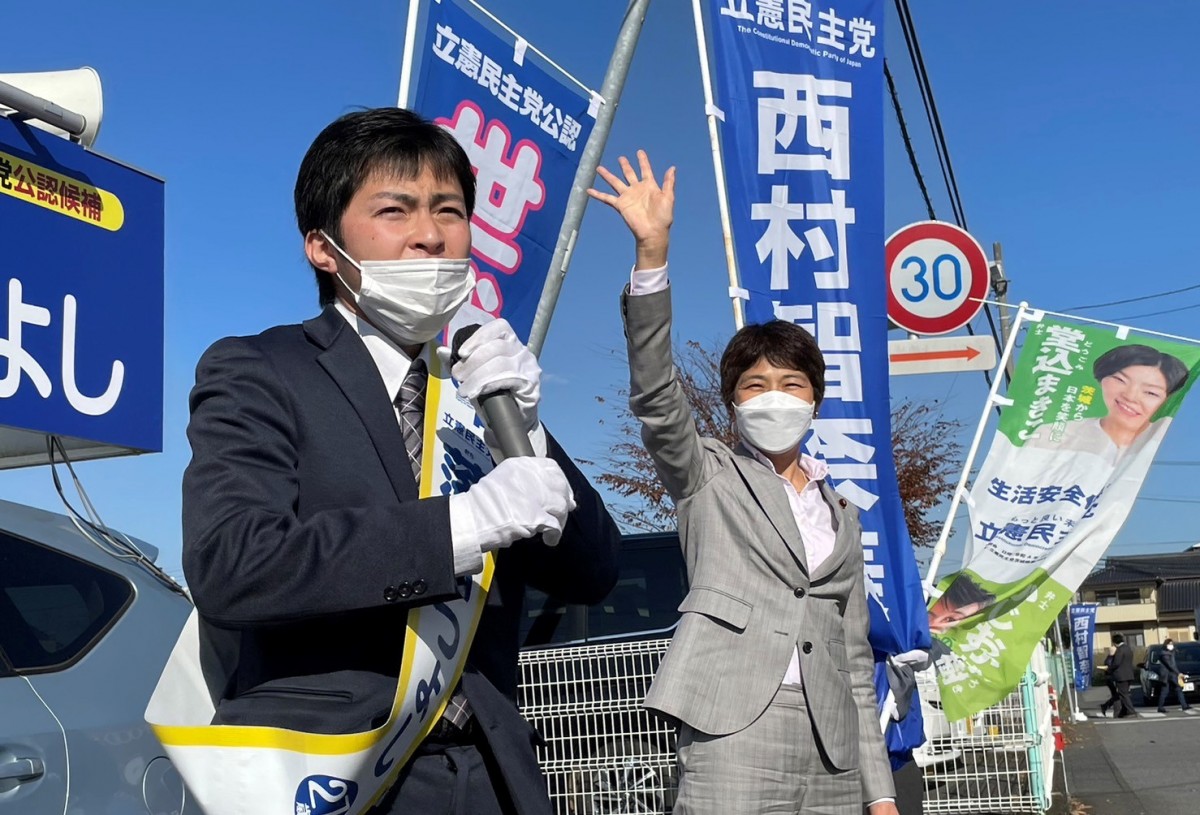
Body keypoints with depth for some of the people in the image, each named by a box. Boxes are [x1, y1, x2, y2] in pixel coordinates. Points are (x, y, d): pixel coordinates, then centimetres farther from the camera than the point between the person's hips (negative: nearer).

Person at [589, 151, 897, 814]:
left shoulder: (840, 516, 19)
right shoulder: (708, 479, 8)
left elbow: (854, 659, 18)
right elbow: (655, 398, -12)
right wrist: (652, 250, -22)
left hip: (832, 750, 5)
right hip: (735, 736, -4)